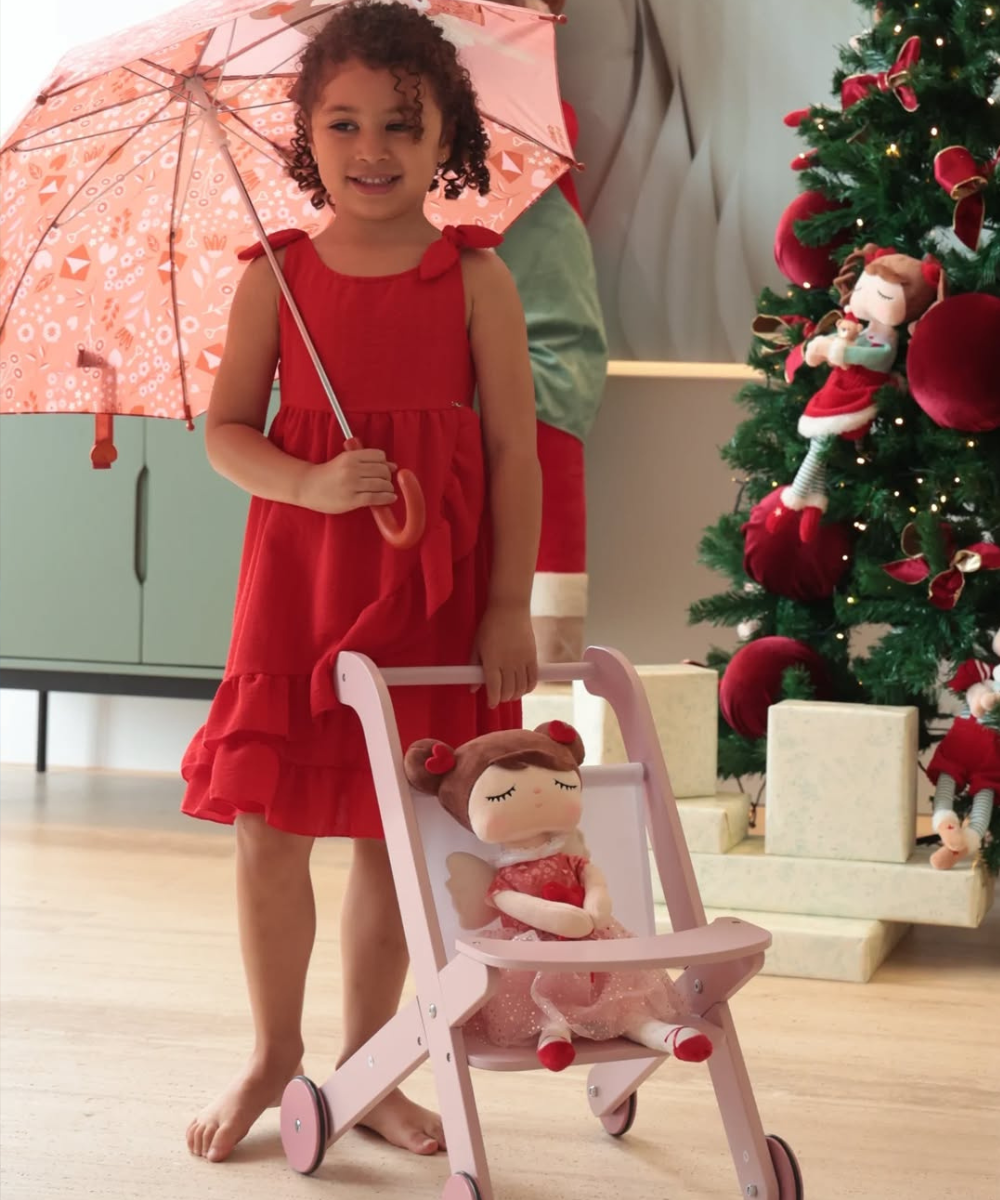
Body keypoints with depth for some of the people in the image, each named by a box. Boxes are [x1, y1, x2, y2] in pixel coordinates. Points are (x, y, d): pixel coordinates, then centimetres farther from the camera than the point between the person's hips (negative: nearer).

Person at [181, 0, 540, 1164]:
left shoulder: (475, 278, -1)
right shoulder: (276, 276, 2)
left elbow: (513, 447, -1)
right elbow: (225, 430, 3)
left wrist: (509, 607, -5)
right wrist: (313, 484, -17)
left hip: (430, 590, 0)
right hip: (297, 579, 1)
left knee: (392, 838, 8)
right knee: (265, 827, 3)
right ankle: (273, 1054, 24)